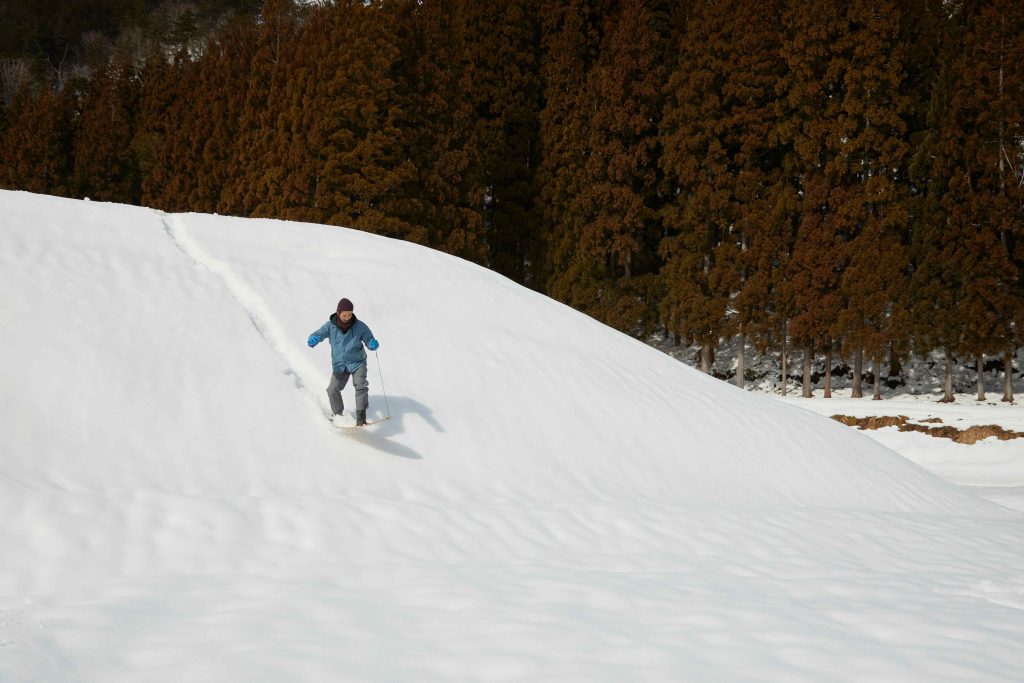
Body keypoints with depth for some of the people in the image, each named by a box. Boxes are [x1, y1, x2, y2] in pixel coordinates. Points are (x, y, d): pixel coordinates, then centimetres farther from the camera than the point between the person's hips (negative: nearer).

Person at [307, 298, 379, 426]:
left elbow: (369, 341, -7)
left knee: (361, 386, -22)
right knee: (333, 390, -6)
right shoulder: (330, 326, -7)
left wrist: (373, 344, -32)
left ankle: (361, 416, -24)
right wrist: (313, 340, -37)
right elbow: (318, 334, -12)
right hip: (339, 364, 2)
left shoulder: (359, 326, -10)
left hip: (357, 362, -2)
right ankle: (338, 413, 21)